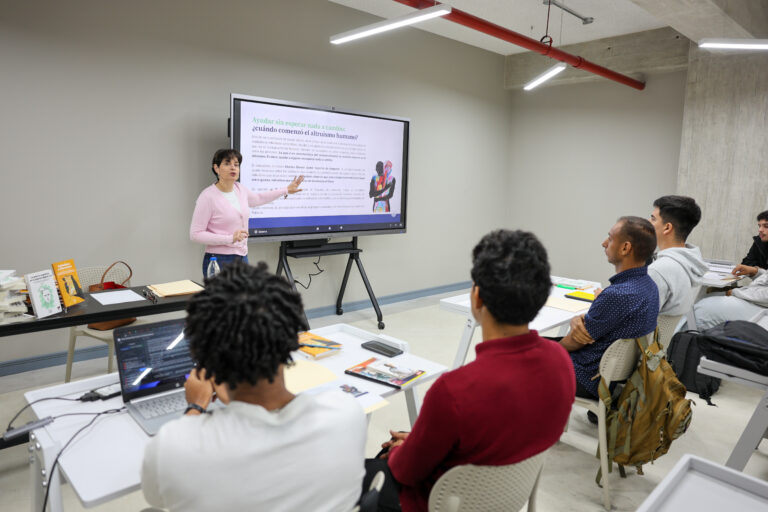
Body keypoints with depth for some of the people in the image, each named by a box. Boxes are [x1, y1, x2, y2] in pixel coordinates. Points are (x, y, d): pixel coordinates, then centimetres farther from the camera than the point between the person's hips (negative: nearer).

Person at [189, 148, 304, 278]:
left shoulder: (240, 188, 6)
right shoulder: (208, 196, -13)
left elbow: (258, 198, 29)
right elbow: (195, 234, -13)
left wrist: (286, 190, 33)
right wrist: (230, 238, -21)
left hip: (243, 258, 6)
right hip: (219, 260, -6)